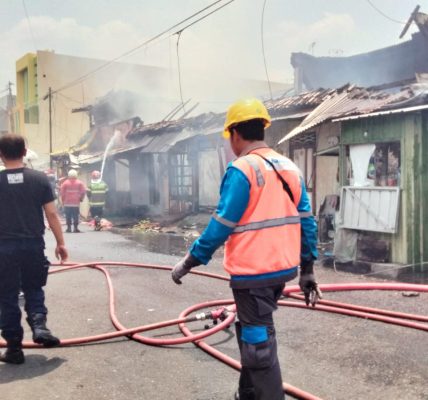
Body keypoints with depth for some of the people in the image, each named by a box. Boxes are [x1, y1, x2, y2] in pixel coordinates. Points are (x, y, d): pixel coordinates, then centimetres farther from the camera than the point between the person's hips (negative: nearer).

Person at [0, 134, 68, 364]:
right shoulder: (39, 178, -2)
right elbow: (51, 214, -2)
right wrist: (60, 243, 6)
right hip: (33, 244, 1)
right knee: (34, 289, 21)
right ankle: (39, 325, 0)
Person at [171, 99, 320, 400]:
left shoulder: (241, 169, -14)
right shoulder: (291, 168, 8)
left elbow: (221, 226, -17)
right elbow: (307, 223, 9)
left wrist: (189, 262, -7)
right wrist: (307, 270, 15)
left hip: (253, 273, -8)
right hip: (283, 268, 8)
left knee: (259, 343, 2)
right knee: (251, 332, 24)